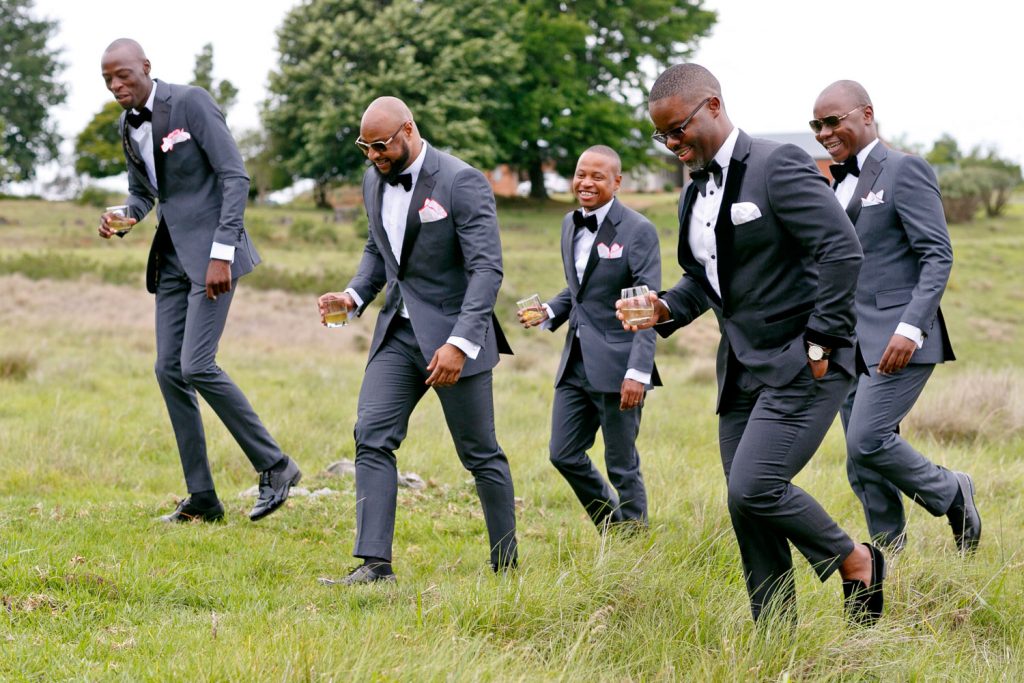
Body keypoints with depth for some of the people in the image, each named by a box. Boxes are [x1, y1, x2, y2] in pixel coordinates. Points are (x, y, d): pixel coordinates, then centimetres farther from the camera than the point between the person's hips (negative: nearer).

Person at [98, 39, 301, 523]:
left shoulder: (191, 103, -12)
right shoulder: (128, 126, 11)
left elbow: (236, 177, -14)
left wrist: (221, 253, -20)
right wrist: (122, 218, -3)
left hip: (209, 251, -8)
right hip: (171, 256, 8)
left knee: (197, 367, -17)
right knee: (169, 370, 3)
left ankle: (274, 467, -1)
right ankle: (202, 499, 9)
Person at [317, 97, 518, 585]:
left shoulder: (461, 182, -16)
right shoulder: (374, 182, 6)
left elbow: (486, 268, -19)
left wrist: (460, 343, -27)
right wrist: (354, 295, 1)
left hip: (453, 334, -6)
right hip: (398, 330, 6)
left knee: (480, 453, 4)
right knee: (372, 436, -9)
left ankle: (507, 563, 18)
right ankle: (374, 563, -12)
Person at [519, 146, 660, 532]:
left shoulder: (638, 231, -11)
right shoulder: (570, 225, 12)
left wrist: (638, 372, -22)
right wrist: (548, 313, 4)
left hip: (616, 365, -7)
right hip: (576, 361, 7)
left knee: (622, 466, 1)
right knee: (564, 454, 10)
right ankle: (610, 526, 29)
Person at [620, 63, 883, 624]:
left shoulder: (778, 166, -13)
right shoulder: (695, 194, 14)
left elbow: (842, 252, -18)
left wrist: (820, 343, -18)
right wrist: (666, 309, 4)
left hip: (802, 366, -9)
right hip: (741, 369, 9)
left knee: (753, 488, -18)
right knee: (747, 509, 6)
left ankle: (855, 561, 5)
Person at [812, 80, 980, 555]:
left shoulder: (904, 171, -6)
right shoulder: (836, 182, 17)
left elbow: (938, 256, -13)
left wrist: (911, 328, -23)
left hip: (896, 339, -8)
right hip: (849, 343, 8)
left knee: (867, 440, -17)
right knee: (863, 463, 5)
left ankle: (950, 494, 5)